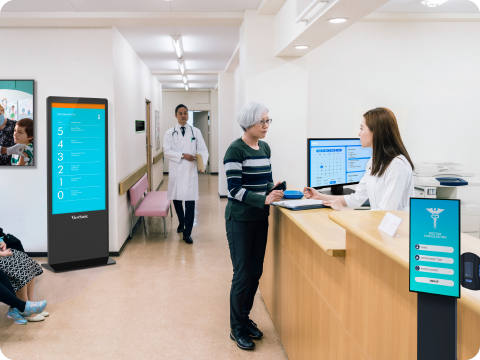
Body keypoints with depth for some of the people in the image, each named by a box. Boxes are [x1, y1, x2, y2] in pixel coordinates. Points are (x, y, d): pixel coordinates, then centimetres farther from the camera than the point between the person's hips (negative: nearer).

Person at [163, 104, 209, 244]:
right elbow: (167, 151, -4)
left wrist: (202, 164, -15)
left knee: (190, 201, -5)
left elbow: (203, 150, 2)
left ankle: (187, 233, 2)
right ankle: (181, 222, 39)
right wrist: (182, 156, -16)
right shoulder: (169, 133, 6)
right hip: (176, 171, 1)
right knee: (176, 199, 11)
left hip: (190, 170, -1)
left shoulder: (196, 132, 7)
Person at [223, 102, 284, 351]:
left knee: (256, 273, 13)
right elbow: (234, 189, -20)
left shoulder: (265, 148, 8)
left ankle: (244, 318, 30)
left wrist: (276, 191, -2)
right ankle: (237, 328, 15)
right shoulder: (235, 150, -14)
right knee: (243, 275, -1)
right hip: (240, 220, -7)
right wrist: (265, 199, -28)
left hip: (260, 219, 7)